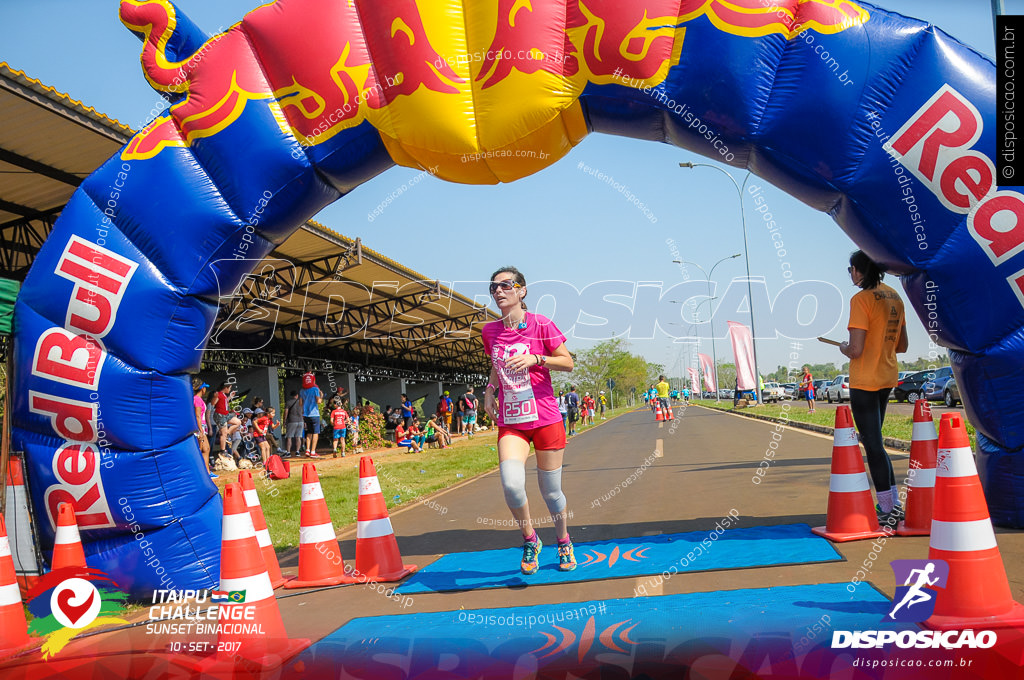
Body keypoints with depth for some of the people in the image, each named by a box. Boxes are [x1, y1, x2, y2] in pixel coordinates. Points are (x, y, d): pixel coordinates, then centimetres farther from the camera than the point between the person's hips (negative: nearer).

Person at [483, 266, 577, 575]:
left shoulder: (541, 324, -5)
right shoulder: (490, 331, 7)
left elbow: (568, 362, -3)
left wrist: (535, 358, -18)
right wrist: (490, 389, 6)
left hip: (545, 418, -2)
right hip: (510, 421, 2)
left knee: (550, 491, 6)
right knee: (511, 485, -19)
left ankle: (563, 542, 35)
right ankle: (530, 540, 6)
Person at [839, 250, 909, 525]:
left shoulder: (861, 299, -16)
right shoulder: (894, 297, 9)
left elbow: (856, 350, -21)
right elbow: (902, 345, 16)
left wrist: (843, 347, -1)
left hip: (864, 381, -8)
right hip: (888, 377, 8)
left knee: (873, 445, -2)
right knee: (873, 441, 19)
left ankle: (888, 512, 1)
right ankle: (892, 504, 21)